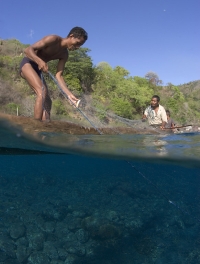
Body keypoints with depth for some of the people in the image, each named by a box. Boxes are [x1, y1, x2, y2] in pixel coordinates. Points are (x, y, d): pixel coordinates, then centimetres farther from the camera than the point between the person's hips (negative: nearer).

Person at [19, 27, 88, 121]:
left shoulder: (64, 55, 3)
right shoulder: (53, 39, -18)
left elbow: (58, 75, -4)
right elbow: (28, 50, -22)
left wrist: (69, 94, -15)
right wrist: (40, 61, -41)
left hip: (37, 69, 8)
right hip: (28, 64, -8)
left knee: (47, 100, -1)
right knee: (42, 92, -27)